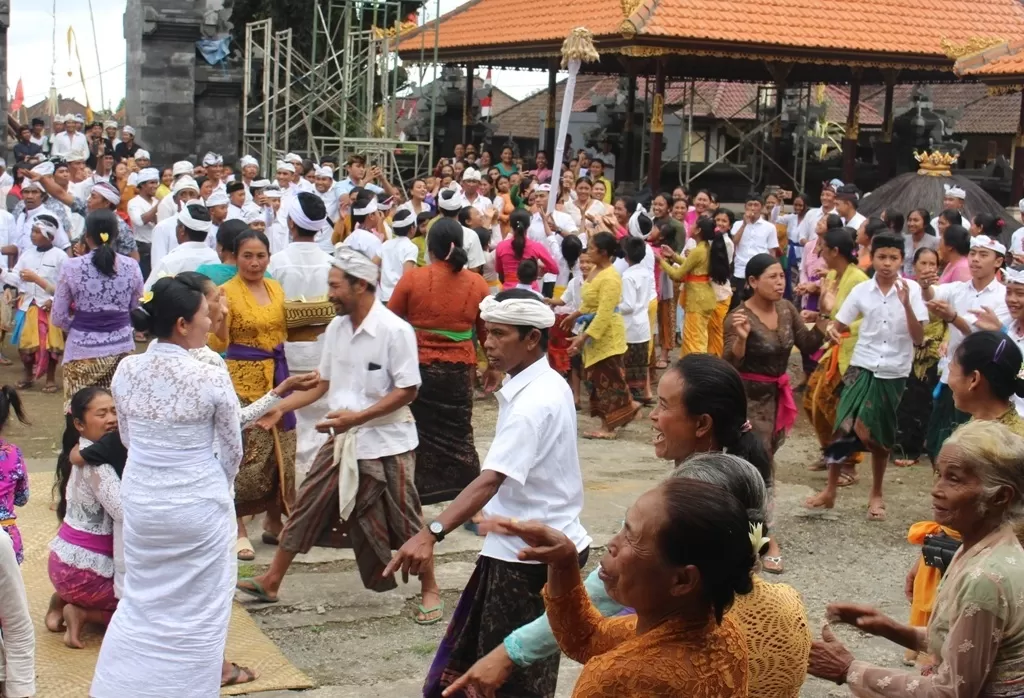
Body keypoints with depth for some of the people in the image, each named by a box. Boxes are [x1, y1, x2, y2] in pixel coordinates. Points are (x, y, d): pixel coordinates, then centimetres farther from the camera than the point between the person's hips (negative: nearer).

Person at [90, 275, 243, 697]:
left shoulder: (125, 372, -6)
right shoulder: (211, 378, -18)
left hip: (141, 500, 5)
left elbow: (127, 437, 7)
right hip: (198, 504, -4)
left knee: (143, 598, 22)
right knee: (198, 604, 13)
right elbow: (232, 450, -7)